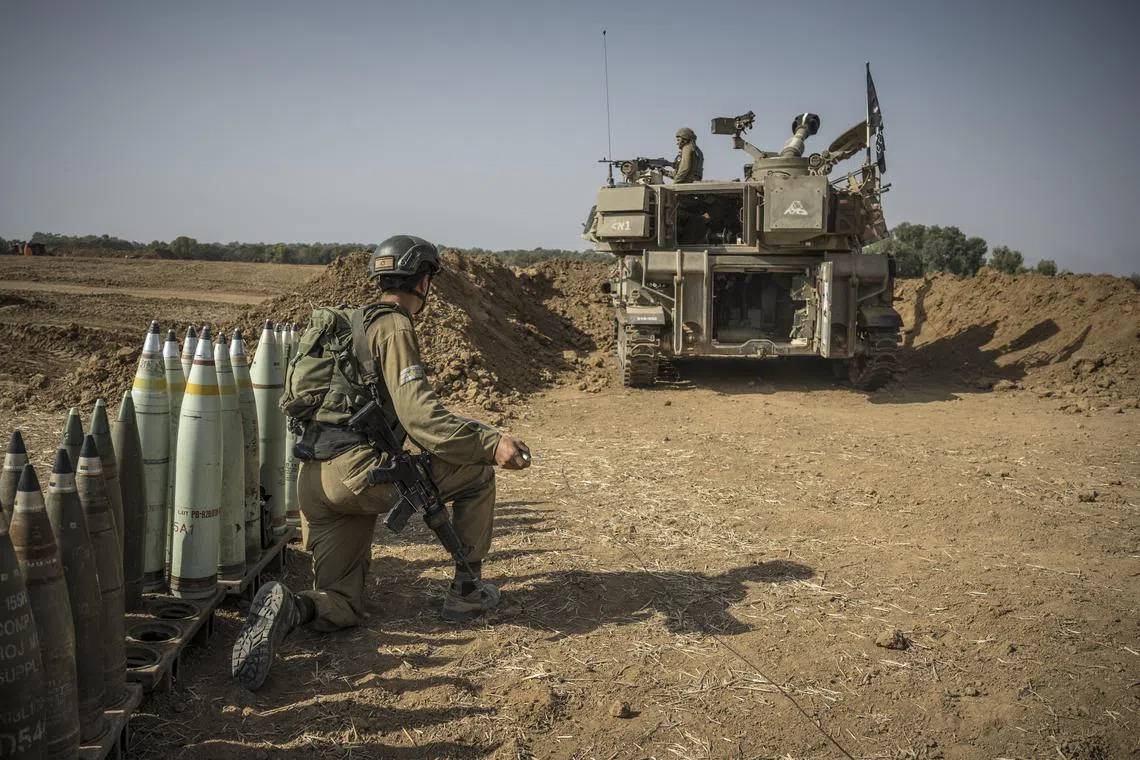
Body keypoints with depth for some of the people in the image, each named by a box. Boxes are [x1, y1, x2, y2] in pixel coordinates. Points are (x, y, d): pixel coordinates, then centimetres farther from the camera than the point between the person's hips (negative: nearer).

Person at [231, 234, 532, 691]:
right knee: (476, 474, 7)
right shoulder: (394, 328, -5)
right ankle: (466, 592, 13)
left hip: (314, 482, 9)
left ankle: (288, 608, -17)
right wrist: (492, 444, -21)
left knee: (340, 609, 15)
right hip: (358, 470, -9)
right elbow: (418, 416, -17)